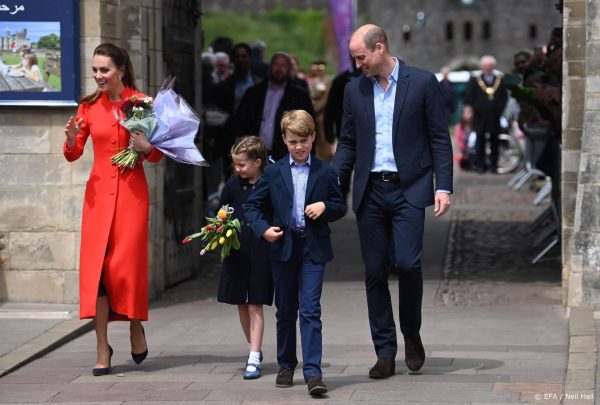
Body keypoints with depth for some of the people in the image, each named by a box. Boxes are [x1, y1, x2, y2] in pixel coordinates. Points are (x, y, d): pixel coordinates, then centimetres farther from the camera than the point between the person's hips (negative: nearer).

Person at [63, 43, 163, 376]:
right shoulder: (88, 107, 6)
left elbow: (159, 154, 6)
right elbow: (73, 154, 8)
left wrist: (146, 148, -15)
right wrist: (71, 138, -13)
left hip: (131, 191, -2)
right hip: (99, 191, 2)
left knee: (128, 264, -4)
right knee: (96, 265, -4)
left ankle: (136, 328, 24)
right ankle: (102, 351, 2)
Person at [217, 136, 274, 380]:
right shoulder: (233, 185, 5)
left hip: (261, 253, -4)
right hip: (236, 252, 4)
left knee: (255, 306, -4)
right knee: (241, 305, 11)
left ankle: (254, 359, -4)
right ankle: (255, 349, 29)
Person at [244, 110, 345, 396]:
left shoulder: (325, 173, 5)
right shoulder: (273, 173, 5)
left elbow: (340, 208, 11)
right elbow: (253, 206, 6)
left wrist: (325, 206, -10)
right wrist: (263, 228, -11)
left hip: (314, 249, -2)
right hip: (283, 247, 2)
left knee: (310, 309, -9)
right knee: (285, 310, 11)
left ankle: (313, 372, -13)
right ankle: (286, 366, 25)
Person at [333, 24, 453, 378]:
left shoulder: (422, 82, -1)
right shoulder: (355, 89, 10)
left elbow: (440, 138, 0)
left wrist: (444, 187, -8)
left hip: (408, 189, -4)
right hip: (370, 191, 4)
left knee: (407, 263, -15)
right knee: (376, 272, 3)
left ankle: (411, 333, 10)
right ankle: (385, 352, 10)